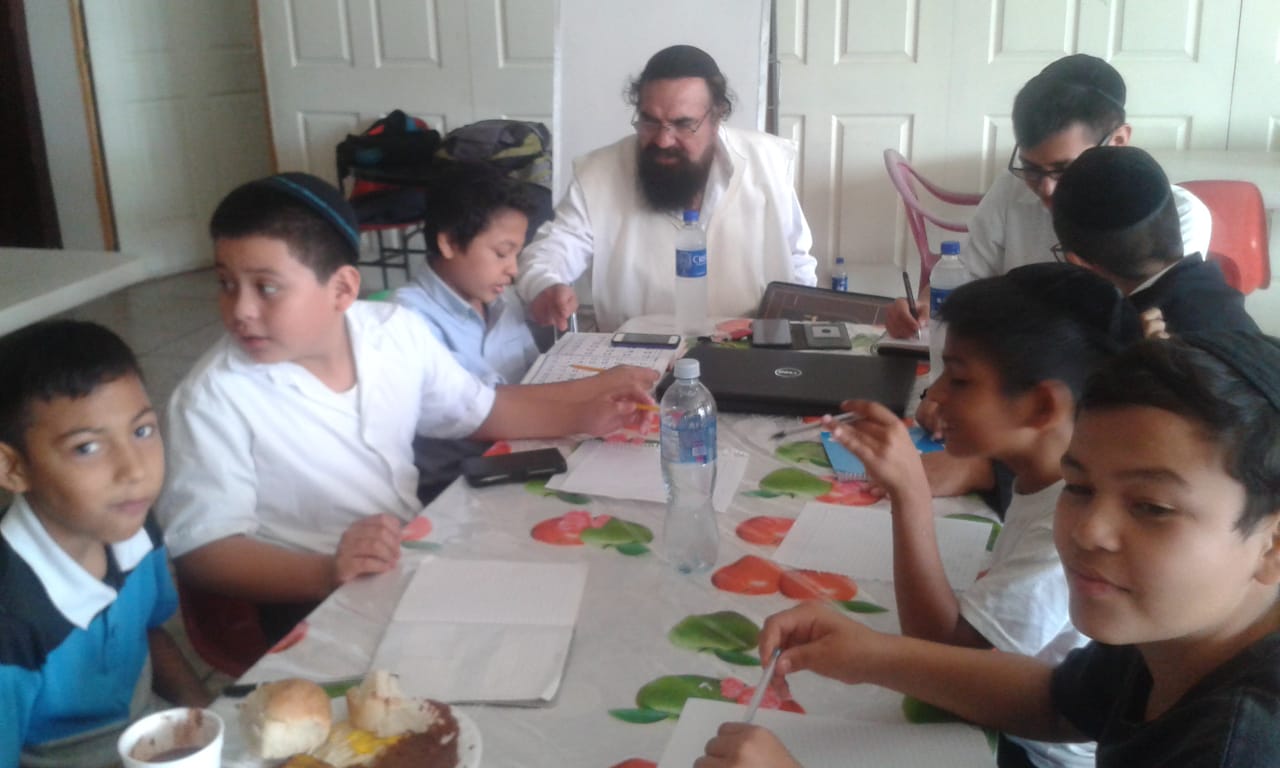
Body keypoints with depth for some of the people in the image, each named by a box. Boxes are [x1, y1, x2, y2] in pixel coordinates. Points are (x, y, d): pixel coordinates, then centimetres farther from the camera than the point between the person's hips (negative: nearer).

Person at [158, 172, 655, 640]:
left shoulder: (398, 332, -2)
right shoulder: (214, 398, -17)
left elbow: (479, 410, 14)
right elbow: (200, 549, -19)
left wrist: (581, 417, 1)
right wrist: (327, 573, -35)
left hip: (419, 560, 6)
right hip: (313, 604, -5)